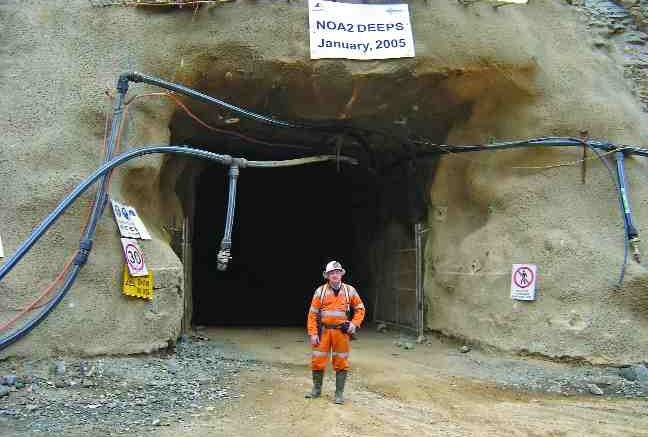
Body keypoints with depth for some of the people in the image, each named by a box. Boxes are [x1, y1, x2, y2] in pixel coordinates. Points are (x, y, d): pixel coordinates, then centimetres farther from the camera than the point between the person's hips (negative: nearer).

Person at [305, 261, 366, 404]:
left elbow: (360, 308, 11)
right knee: (318, 360, 5)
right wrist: (313, 333, -6)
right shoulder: (320, 291, 1)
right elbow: (313, 313, 1)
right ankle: (316, 390, 24)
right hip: (323, 331, 0)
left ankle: (339, 393, 14)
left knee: (341, 363, 4)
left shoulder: (349, 290, 3)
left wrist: (354, 324, -4)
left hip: (341, 332, 0)